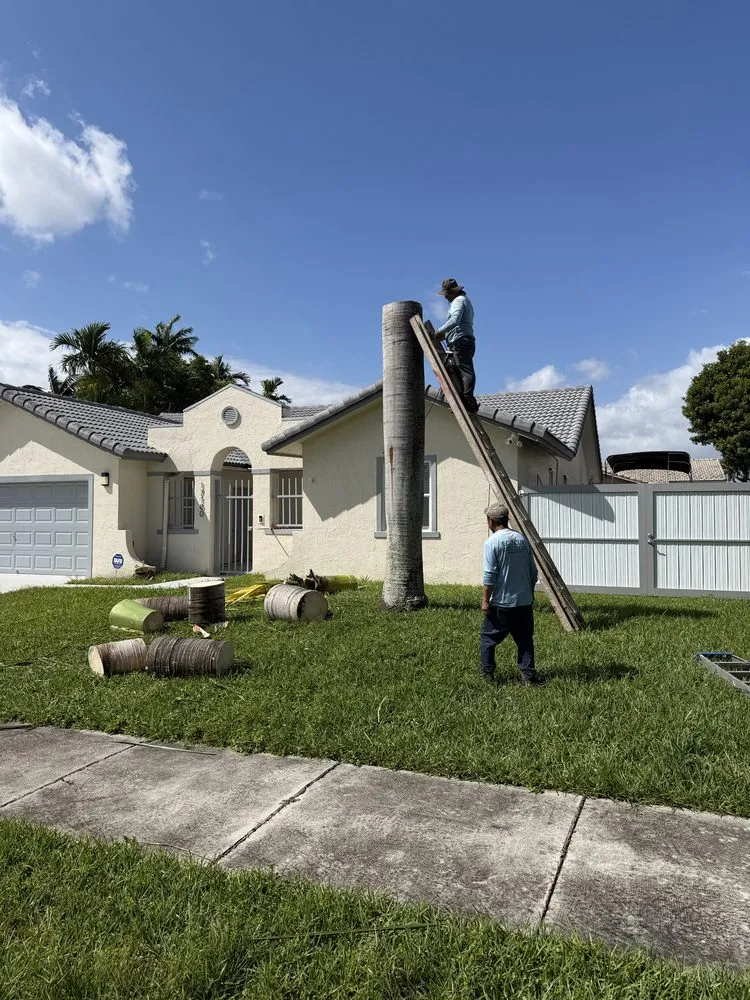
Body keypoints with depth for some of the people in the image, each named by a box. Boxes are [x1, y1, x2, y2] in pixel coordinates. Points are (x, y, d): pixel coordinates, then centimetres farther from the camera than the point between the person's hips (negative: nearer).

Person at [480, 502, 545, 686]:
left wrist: (485, 600, -8)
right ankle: (528, 674, 11)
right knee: (525, 639, 12)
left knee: (488, 638, 10)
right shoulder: (521, 539, 6)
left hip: (501, 602, -5)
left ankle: (488, 674, 15)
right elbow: (533, 571, 10)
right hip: (524, 601, 5)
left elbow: (490, 575, -15)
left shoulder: (492, 542, -12)